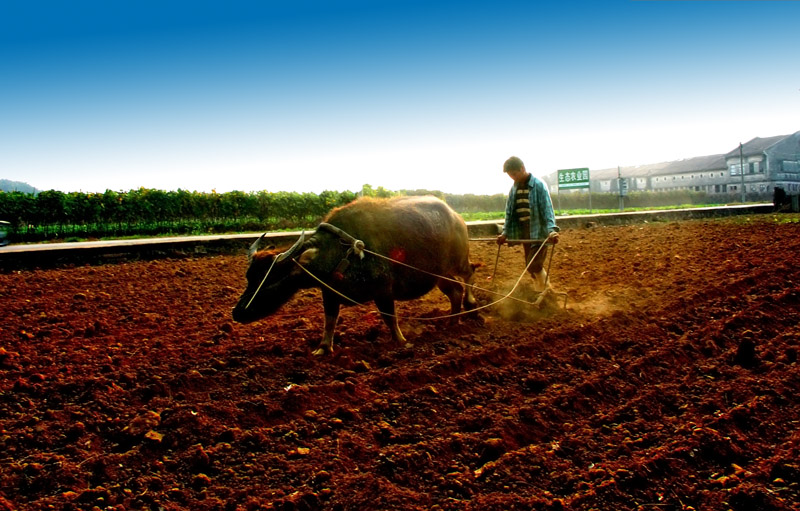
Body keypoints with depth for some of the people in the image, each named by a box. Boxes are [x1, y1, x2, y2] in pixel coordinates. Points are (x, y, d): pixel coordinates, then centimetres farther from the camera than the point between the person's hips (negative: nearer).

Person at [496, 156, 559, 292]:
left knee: (534, 265, -14)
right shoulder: (514, 188, 7)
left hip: (539, 232, -6)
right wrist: (505, 232, 7)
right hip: (524, 234, 6)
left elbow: (547, 209, -17)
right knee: (531, 267, 11)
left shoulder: (539, 185, -11)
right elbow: (509, 212, 13)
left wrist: (552, 229, -29)